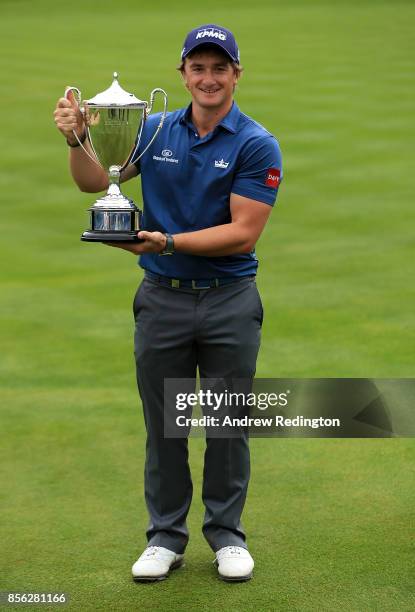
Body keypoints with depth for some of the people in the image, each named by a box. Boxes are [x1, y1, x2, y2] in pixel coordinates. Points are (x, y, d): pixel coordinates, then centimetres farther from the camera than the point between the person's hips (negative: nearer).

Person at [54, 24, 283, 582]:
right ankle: (166, 536, 21)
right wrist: (77, 139, -22)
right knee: (163, 425, 9)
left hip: (229, 301, -3)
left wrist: (170, 242, -24)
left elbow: (244, 233, -16)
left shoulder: (257, 145, -9)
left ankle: (227, 534, 22)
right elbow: (94, 181, -2)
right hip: (162, 299, 3)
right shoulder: (155, 131, 3)